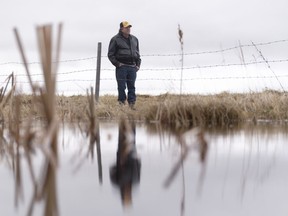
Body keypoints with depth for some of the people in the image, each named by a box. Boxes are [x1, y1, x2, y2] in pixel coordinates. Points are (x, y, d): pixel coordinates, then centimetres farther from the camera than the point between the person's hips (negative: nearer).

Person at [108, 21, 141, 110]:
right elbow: (110, 55, 0)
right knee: (121, 86, -3)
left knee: (132, 86, 4)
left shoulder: (134, 39, 18)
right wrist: (117, 64, -9)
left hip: (132, 67, 5)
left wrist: (138, 64, 14)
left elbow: (138, 53, 25)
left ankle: (132, 103, 7)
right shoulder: (116, 39, 1)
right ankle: (122, 103, 3)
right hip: (121, 67, -4)